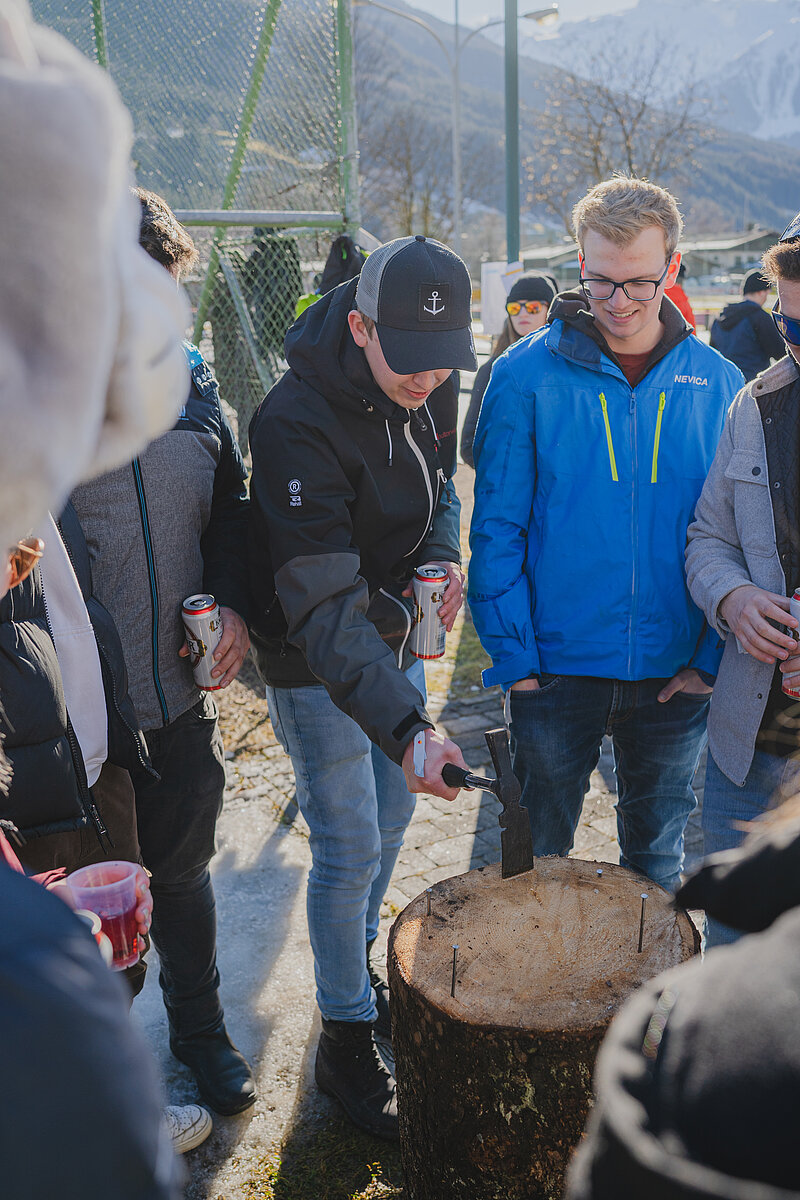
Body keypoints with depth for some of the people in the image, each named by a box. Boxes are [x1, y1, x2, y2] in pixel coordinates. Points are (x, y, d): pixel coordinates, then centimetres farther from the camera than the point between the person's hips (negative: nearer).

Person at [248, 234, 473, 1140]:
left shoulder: (431, 384, -8)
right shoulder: (296, 422, -31)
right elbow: (325, 607, -36)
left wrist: (445, 551, -9)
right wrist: (406, 727, -45)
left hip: (393, 636, 7)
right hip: (315, 666, -7)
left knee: (392, 815, 20)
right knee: (350, 850, 0)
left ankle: (359, 969, 45)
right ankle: (346, 1038, 23)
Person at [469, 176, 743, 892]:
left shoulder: (720, 385, 0)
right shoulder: (527, 375, -7)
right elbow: (496, 526, -6)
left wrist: (712, 657, -3)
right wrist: (513, 653, -11)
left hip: (675, 674, 2)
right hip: (558, 666, -1)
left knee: (658, 860, 20)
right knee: (535, 858, 14)